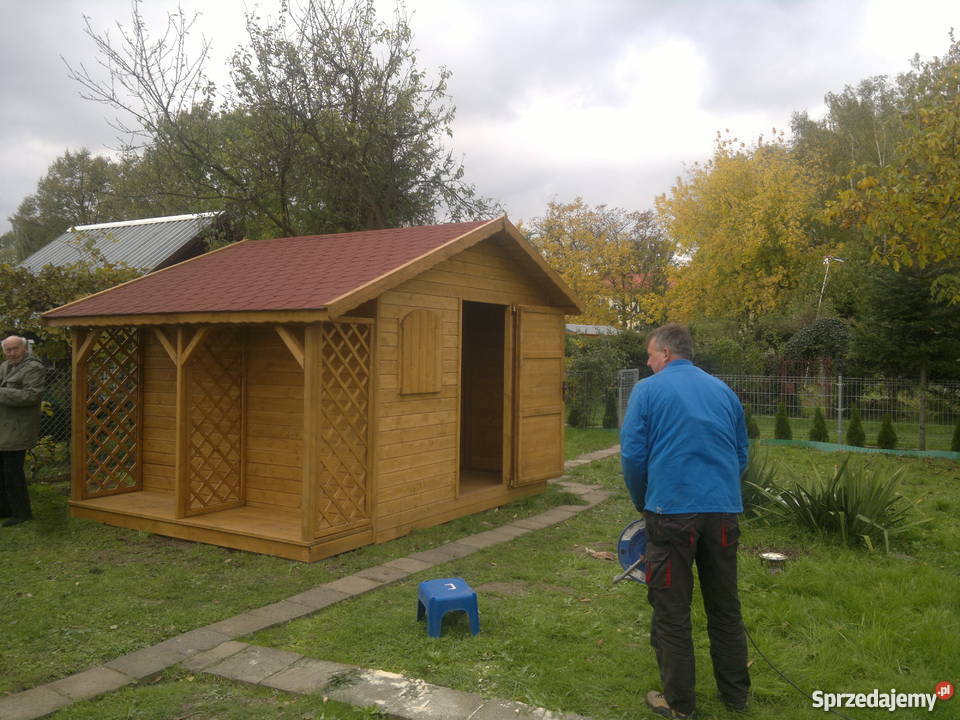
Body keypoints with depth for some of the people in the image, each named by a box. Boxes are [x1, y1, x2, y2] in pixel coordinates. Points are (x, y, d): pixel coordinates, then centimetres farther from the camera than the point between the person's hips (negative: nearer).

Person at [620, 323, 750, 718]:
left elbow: (632, 454, -5)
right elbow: (741, 454, 18)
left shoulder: (648, 390, -1)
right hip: (724, 510, 5)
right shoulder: (723, 391, 13)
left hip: (672, 511, -5)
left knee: (672, 611, 6)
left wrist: (642, 502, 10)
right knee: (725, 607, 17)